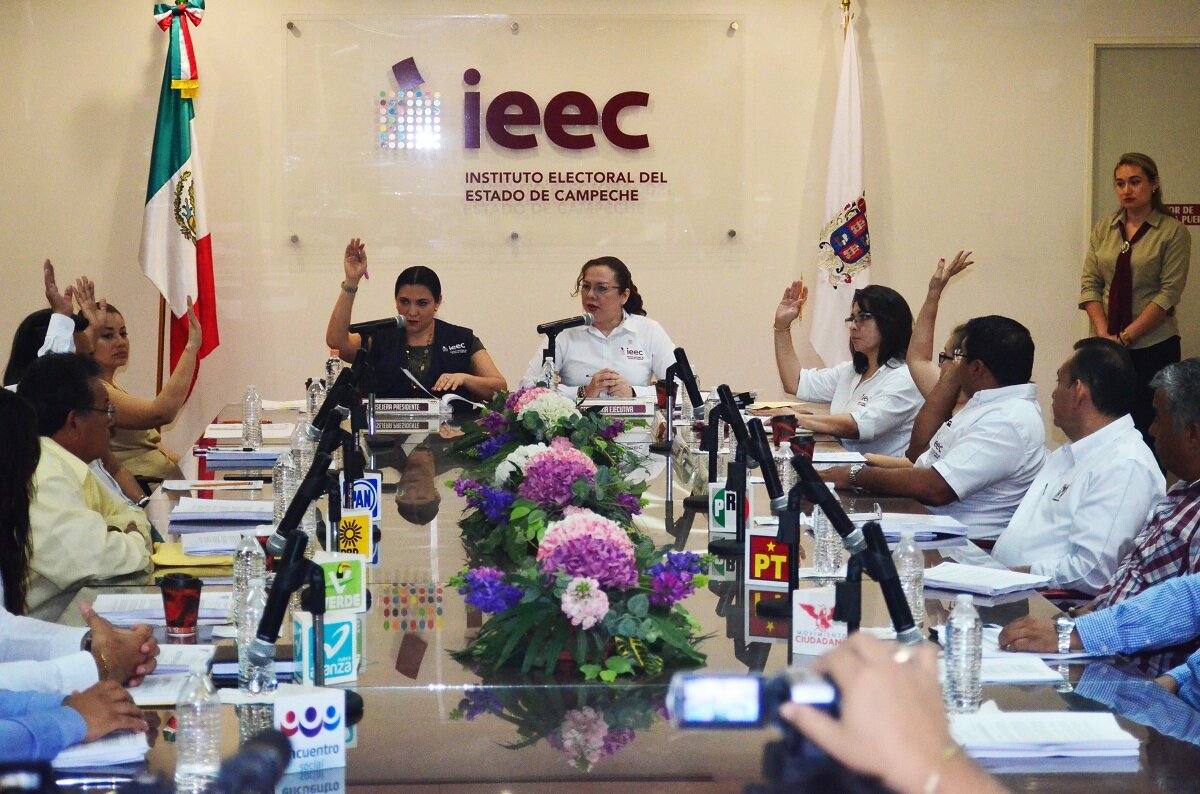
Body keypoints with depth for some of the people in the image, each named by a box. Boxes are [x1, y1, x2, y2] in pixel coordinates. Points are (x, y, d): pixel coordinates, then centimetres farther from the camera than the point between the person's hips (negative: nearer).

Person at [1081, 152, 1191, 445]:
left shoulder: (1173, 232, -3)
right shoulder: (1104, 229, 9)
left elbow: (1169, 293, -9)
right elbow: (1089, 284, 6)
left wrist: (1125, 337, -12)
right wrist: (1104, 334, -7)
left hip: (1154, 347, -3)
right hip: (1109, 350, 3)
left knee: (1148, 431, -3)